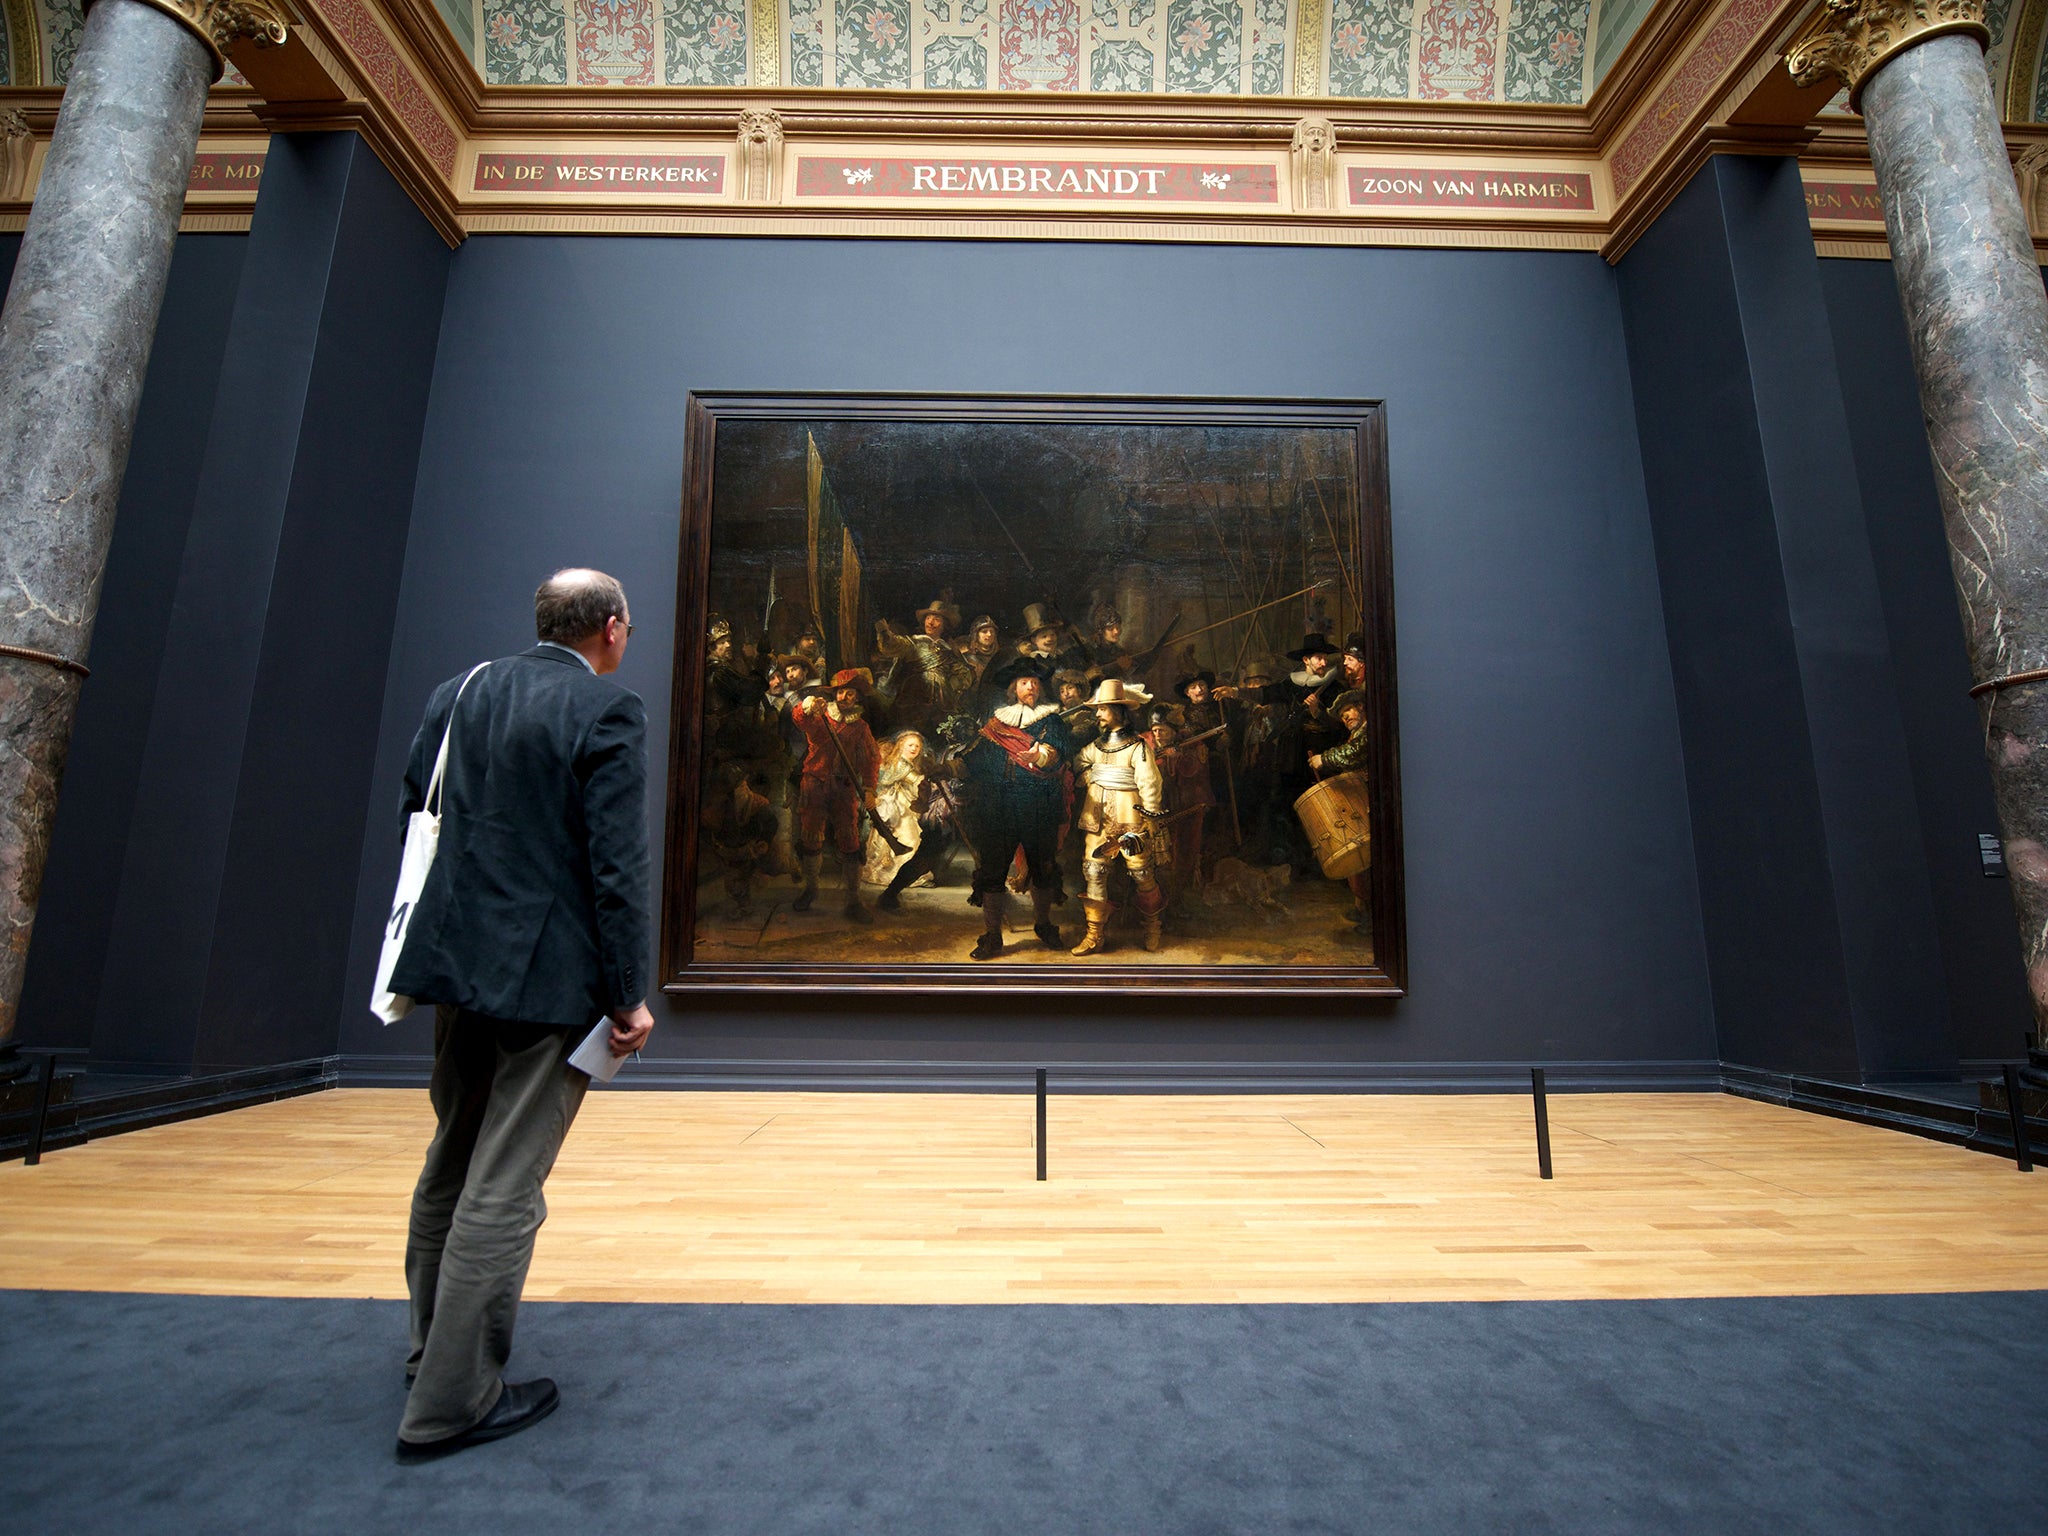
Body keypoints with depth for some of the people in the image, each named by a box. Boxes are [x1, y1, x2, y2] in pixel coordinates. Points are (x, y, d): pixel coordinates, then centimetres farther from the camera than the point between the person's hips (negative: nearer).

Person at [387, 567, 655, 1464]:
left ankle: (433, 1344, 42)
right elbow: (616, 864, -18)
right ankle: (451, 1401, 17)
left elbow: (412, 816, 13)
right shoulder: (608, 712, -14)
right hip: (550, 972, -8)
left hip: (457, 960, 8)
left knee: (451, 1161, 23)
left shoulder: (459, 694, 8)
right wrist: (629, 995, -12)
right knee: (505, 1184, 4)